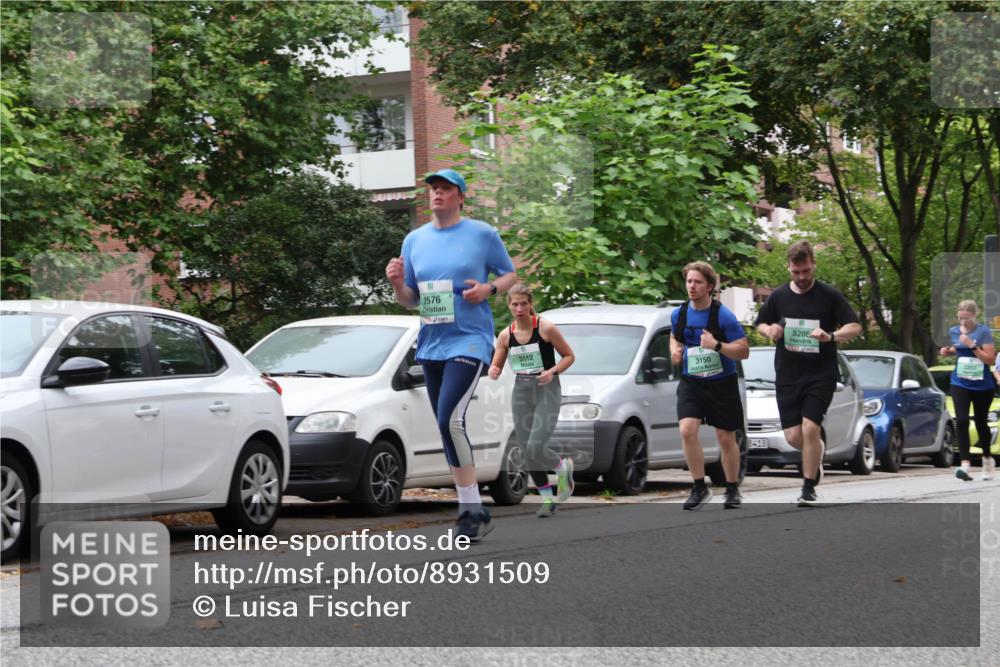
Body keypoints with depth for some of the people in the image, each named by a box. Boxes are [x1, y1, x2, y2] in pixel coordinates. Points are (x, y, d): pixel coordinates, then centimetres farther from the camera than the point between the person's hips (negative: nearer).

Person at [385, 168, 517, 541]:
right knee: (448, 428, 8)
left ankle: (471, 510, -16)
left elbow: (510, 275, 8)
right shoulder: (415, 240, 12)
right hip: (431, 344, 6)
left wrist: (489, 289, -13)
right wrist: (396, 283, -5)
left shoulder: (482, 234, 0)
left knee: (450, 419, -22)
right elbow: (410, 300, 17)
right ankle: (475, 512, 17)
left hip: (468, 340, -6)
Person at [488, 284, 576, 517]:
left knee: (535, 447, -17)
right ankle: (547, 497, 21)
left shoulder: (546, 328, -9)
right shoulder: (506, 335, 2)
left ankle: (563, 467, 15)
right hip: (521, 392, 5)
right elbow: (496, 367, 9)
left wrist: (552, 372, -17)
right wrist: (493, 372, -15)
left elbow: (569, 356, -1)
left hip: (547, 391, -5)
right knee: (527, 451, 5)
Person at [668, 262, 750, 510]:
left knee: (726, 438, 6)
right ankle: (700, 488, -7)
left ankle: (733, 490, 25)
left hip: (722, 384, -3)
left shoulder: (723, 316, -13)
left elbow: (744, 350, -14)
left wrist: (717, 345, -28)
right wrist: (675, 350, 0)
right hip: (691, 382, 3)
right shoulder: (679, 314, 1)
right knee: (687, 430, -18)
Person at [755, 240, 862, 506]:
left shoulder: (829, 295, -3)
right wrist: (771, 332, -4)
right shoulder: (778, 297, 6)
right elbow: (761, 324, 20)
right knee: (794, 437, -1)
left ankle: (809, 488, -2)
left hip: (821, 375, -3)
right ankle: (817, 449, 35)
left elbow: (855, 327, -3)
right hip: (787, 375, 3)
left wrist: (831, 336, -22)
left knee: (810, 429, -16)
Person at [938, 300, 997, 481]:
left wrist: (972, 345, -23)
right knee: (961, 421, -14)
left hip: (982, 385, -3)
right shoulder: (954, 331, 4)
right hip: (960, 383, 3)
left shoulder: (983, 332, -11)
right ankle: (965, 464, -21)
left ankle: (987, 459, 35)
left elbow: (990, 359, -14)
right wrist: (947, 351, 4)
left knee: (981, 422, 12)